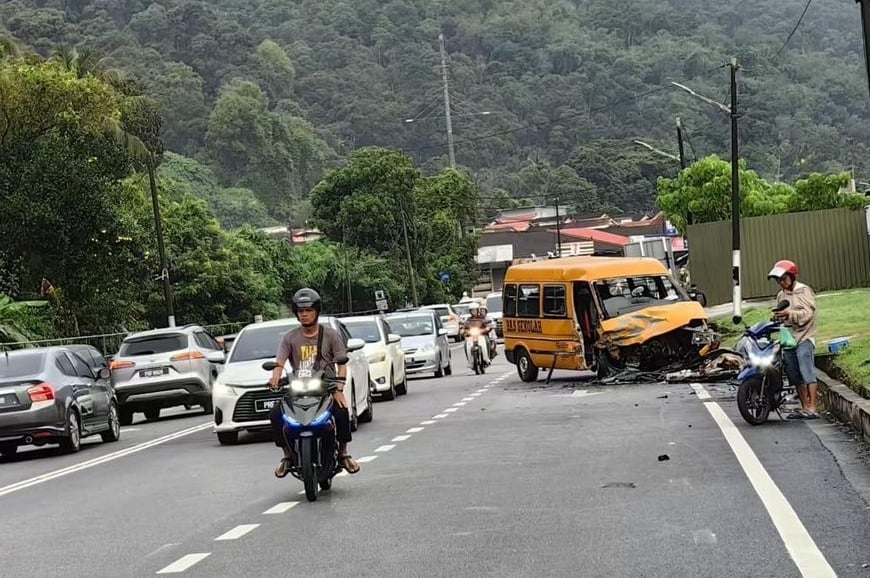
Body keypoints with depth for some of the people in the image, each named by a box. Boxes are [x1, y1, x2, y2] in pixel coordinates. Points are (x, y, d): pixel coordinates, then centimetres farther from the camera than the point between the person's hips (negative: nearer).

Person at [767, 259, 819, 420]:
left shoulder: (804, 291, -3)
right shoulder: (781, 295, 17)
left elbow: (808, 313, -12)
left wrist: (789, 314, -25)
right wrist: (777, 317, 1)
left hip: (804, 338, -7)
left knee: (807, 373, -13)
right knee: (795, 377, 8)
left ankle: (812, 408, -15)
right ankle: (804, 408, 15)